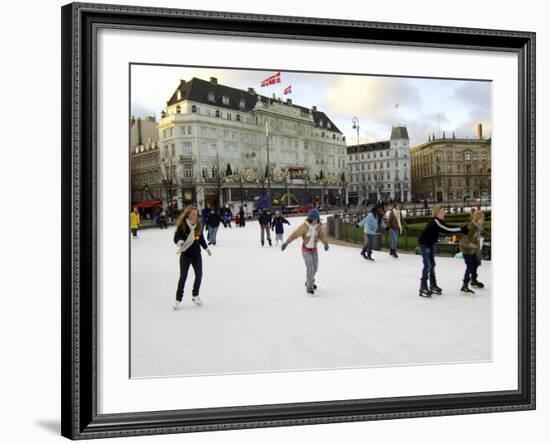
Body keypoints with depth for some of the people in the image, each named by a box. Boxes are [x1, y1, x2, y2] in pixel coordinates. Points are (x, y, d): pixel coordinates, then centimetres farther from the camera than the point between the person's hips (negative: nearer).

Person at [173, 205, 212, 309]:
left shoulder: (198, 225, -1)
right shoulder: (182, 226, -15)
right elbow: (176, 237, -18)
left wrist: (206, 248, 21)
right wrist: (179, 242, -40)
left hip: (197, 254, 5)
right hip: (185, 255, -4)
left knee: (199, 275, 10)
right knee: (183, 276, -1)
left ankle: (196, 295, 29)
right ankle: (178, 299, 9)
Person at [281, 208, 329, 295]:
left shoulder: (319, 226, -10)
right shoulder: (304, 226, -24)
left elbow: (322, 235, -18)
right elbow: (295, 234, -23)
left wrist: (326, 243, -39)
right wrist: (286, 243, -25)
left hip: (314, 249, 5)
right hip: (306, 249, -5)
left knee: (315, 267, 17)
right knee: (310, 267, -15)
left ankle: (309, 282, 42)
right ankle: (309, 287, -8)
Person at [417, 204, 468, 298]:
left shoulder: (437, 221, 4)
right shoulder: (435, 221, -24)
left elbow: (446, 228, 3)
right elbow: (447, 229, -28)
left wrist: (462, 229, -6)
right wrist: (461, 229, -26)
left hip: (430, 244, 10)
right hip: (424, 244, -10)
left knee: (432, 264, 15)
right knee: (427, 265, -11)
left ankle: (433, 286, 26)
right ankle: (423, 288, -7)